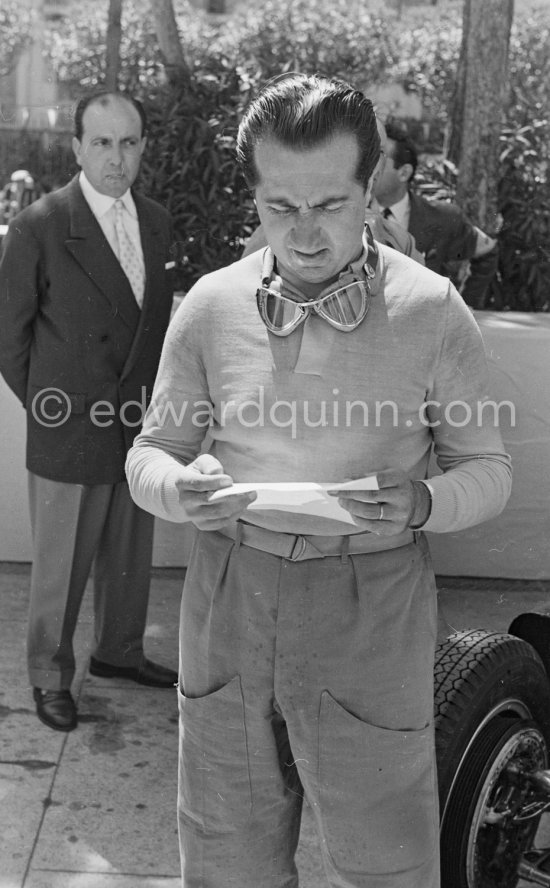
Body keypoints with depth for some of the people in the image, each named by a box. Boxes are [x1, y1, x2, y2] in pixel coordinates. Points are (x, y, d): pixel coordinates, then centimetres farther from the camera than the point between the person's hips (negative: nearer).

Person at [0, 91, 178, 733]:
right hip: (70, 433, -5)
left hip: (141, 427, 5)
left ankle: (119, 651, 41)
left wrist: (154, 401, 7)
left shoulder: (157, 223, 5)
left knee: (130, 555, 19)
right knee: (61, 566, 9)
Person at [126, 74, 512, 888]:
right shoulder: (210, 306, 0)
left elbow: (488, 469, 1)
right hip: (228, 600, 3)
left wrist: (422, 504, -20)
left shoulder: (431, 311, -7)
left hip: (370, 611, -2)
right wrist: (179, 490, -16)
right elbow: (150, 452, 8)